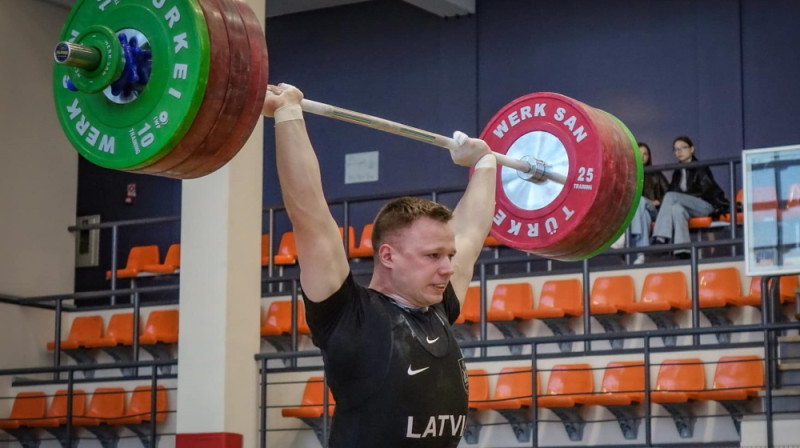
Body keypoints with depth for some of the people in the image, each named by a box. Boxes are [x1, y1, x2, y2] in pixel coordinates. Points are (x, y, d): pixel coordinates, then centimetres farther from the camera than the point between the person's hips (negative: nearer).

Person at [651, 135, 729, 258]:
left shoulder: (700, 168, 3)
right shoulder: (677, 173, 19)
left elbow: (707, 192, -5)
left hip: (707, 206, -4)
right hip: (691, 209, 4)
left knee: (670, 196, -28)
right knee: (676, 208, -34)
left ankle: (660, 238, -41)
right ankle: (682, 251, -49)